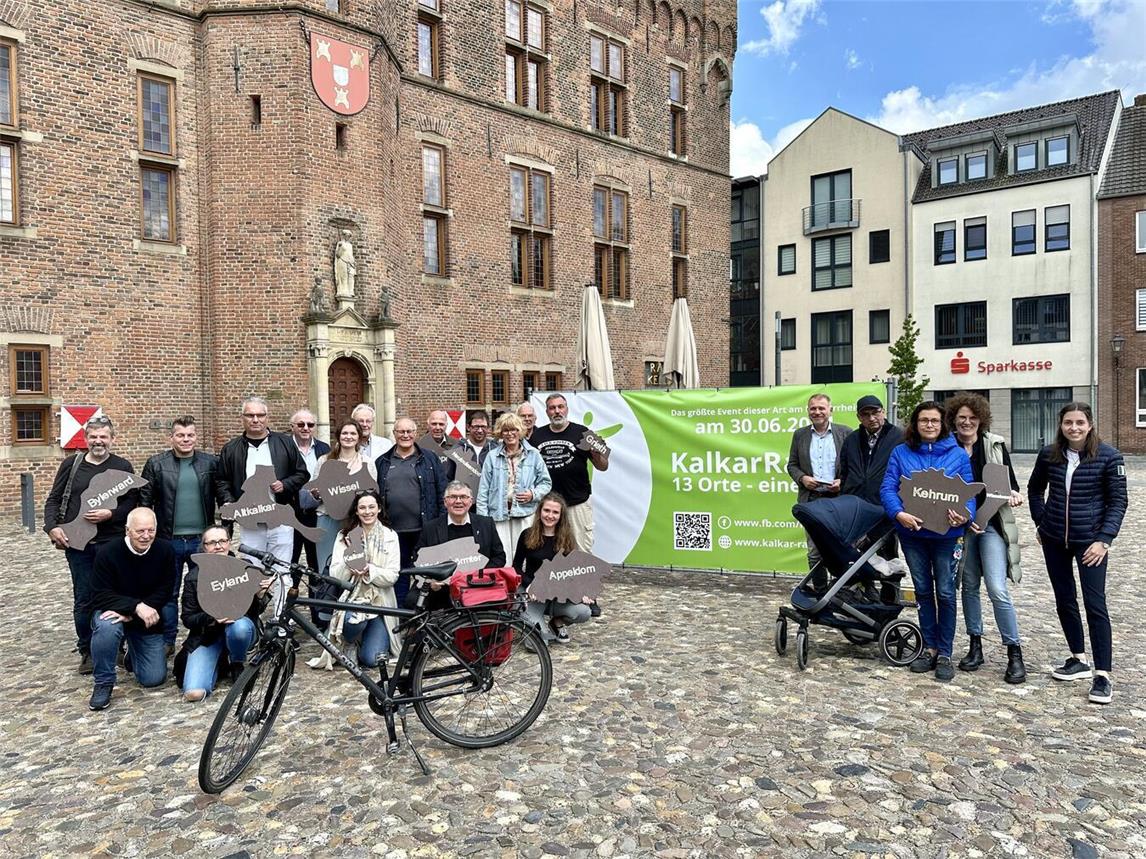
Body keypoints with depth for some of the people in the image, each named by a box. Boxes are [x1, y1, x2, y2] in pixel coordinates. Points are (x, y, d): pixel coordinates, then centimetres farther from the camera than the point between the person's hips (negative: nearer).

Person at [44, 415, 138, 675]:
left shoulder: (123, 467, 3)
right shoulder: (71, 464, 7)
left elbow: (132, 502, -1)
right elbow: (53, 499, 8)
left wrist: (110, 514, -17)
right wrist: (52, 527, -7)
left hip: (112, 543, -1)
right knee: (83, 599, 6)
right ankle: (87, 651, 18)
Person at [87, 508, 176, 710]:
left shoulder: (165, 550, -12)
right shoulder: (108, 552, -18)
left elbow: (164, 591, -12)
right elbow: (100, 595, -20)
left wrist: (131, 615, -24)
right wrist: (136, 606, -35)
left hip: (147, 622, 2)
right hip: (113, 612, -2)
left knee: (154, 678, -5)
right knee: (107, 627, -39)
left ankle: (134, 653, 31)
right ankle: (103, 682, -15)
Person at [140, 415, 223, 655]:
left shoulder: (211, 463, 2)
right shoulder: (156, 464, 0)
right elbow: (144, 500, 2)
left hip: (202, 539, 0)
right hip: (169, 540, 0)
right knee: (168, 593, 11)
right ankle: (167, 641, 23)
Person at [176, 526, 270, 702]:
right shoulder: (194, 577, -6)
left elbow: (256, 612, -1)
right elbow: (187, 619, -4)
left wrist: (260, 596, -25)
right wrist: (212, 618, -25)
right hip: (207, 636, 0)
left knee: (240, 626, -38)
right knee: (194, 692, -22)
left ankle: (237, 665, -4)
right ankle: (218, 662, 12)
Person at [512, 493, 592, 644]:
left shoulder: (567, 538, 2)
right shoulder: (527, 535, -3)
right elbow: (516, 567, 0)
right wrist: (529, 585, -17)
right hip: (534, 594, -3)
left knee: (584, 613, -27)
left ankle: (557, 623, 7)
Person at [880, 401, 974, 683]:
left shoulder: (958, 455, 1)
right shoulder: (901, 453, 2)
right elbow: (888, 488, -5)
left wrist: (965, 515, -24)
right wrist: (899, 514, -23)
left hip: (945, 533, -1)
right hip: (912, 532, 2)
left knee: (945, 592, 1)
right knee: (923, 591, 12)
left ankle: (944, 653, 13)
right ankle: (929, 647, 25)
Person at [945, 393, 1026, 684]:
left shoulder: (995, 444, 1)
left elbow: (1009, 480, 7)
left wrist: (1014, 494, -14)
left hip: (993, 524, -2)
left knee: (997, 589, -10)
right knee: (969, 586, 12)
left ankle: (1014, 652, 2)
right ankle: (975, 646, 26)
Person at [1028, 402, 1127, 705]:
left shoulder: (1108, 456, -9)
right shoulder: (1049, 454, 0)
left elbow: (1118, 501, -5)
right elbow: (1035, 489, 16)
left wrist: (1104, 539, -13)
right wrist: (1041, 522, 8)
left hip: (1090, 540, -4)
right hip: (1054, 540, 4)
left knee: (1095, 604, -6)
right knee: (1064, 600, 12)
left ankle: (1102, 674, 1)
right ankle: (1078, 659, 28)